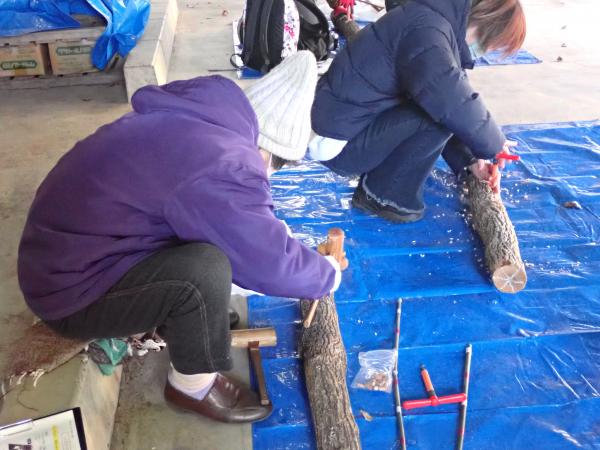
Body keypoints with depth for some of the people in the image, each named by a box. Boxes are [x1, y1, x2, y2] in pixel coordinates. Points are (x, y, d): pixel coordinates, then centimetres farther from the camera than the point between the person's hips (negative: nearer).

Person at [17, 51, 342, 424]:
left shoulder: (200, 118, -1)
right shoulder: (222, 169, -30)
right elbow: (274, 266, -20)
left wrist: (272, 229, 20)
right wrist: (329, 274, -2)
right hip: (71, 290, -9)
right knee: (206, 268, -28)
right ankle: (194, 385, -2)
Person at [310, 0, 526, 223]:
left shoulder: (434, 20, 10)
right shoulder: (427, 28, -21)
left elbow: (446, 96, 14)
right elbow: (454, 104, -32)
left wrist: (469, 159, 8)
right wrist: (493, 143, -14)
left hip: (349, 121, 10)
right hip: (340, 142, -10)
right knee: (441, 117, -19)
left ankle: (377, 172, 11)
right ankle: (382, 195, -4)